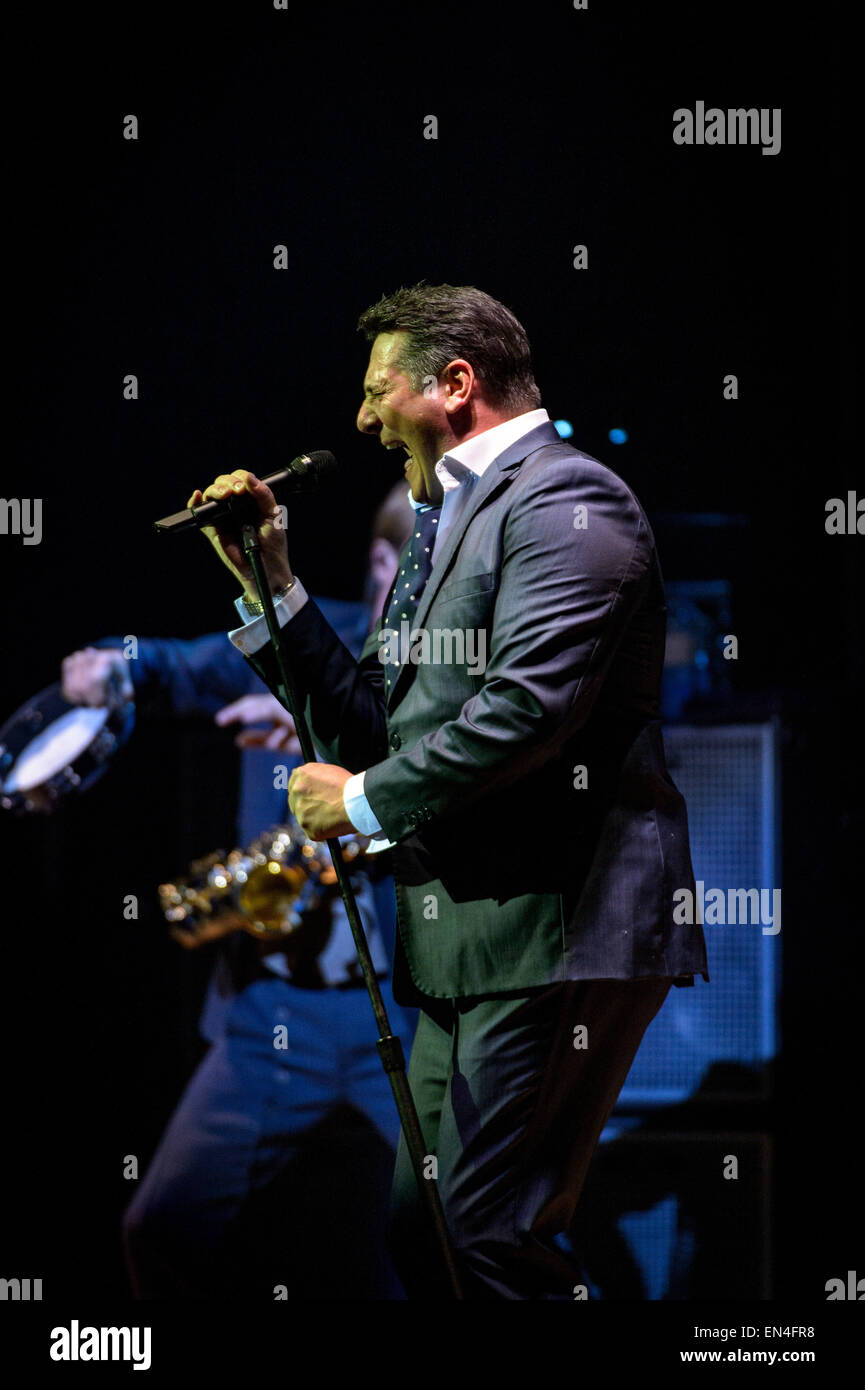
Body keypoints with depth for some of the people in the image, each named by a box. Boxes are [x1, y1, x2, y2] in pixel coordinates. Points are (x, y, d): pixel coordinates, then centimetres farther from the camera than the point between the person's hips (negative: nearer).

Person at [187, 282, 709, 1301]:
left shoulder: (565, 500, -9)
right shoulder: (449, 520, 23)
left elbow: (526, 709, -21)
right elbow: (377, 725, 21)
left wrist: (366, 800, -9)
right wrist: (271, 582, 14)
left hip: (558, 926, -10)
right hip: (464, 945, 10)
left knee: (488, 1233, -14)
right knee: (422, 1229, 11)